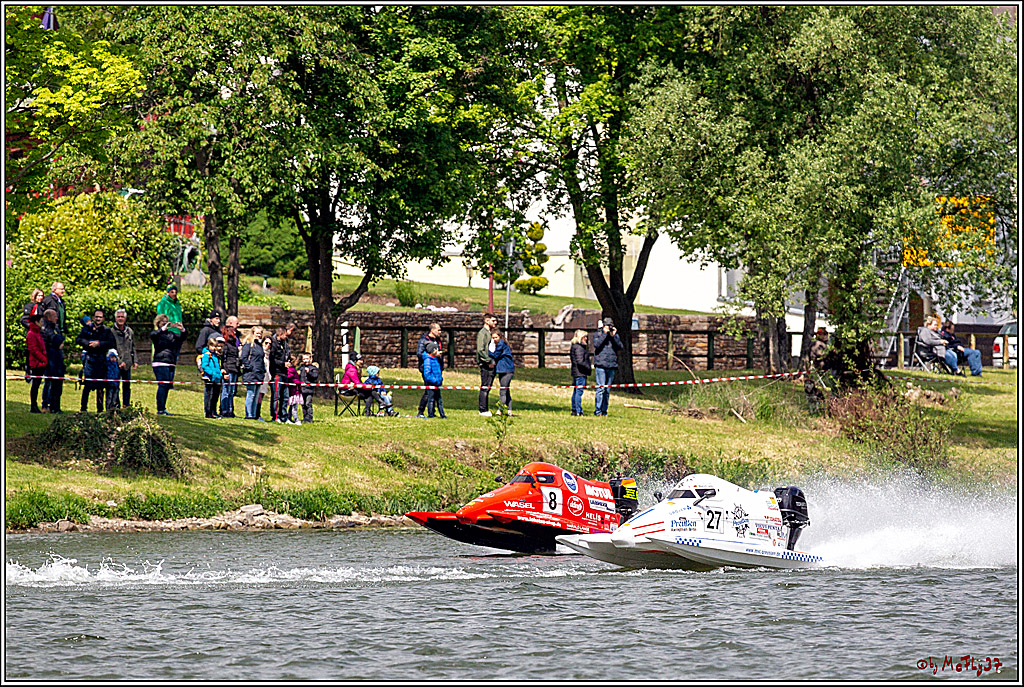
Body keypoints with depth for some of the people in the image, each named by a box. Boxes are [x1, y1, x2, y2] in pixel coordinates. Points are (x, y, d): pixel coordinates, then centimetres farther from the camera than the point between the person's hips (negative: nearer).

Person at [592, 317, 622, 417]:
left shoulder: (615, 335, 14)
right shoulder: (597, 334, 6)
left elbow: (620, 347, 2)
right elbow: (596, 344, -11)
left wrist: (614, 336, -8)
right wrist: (605, 334, -11)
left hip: (612, 366, 4)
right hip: (600, 364, -4)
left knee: (608, 390, 6)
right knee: (600, 388, -11)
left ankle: (604, 411, 11)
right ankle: (598, 411, -9)